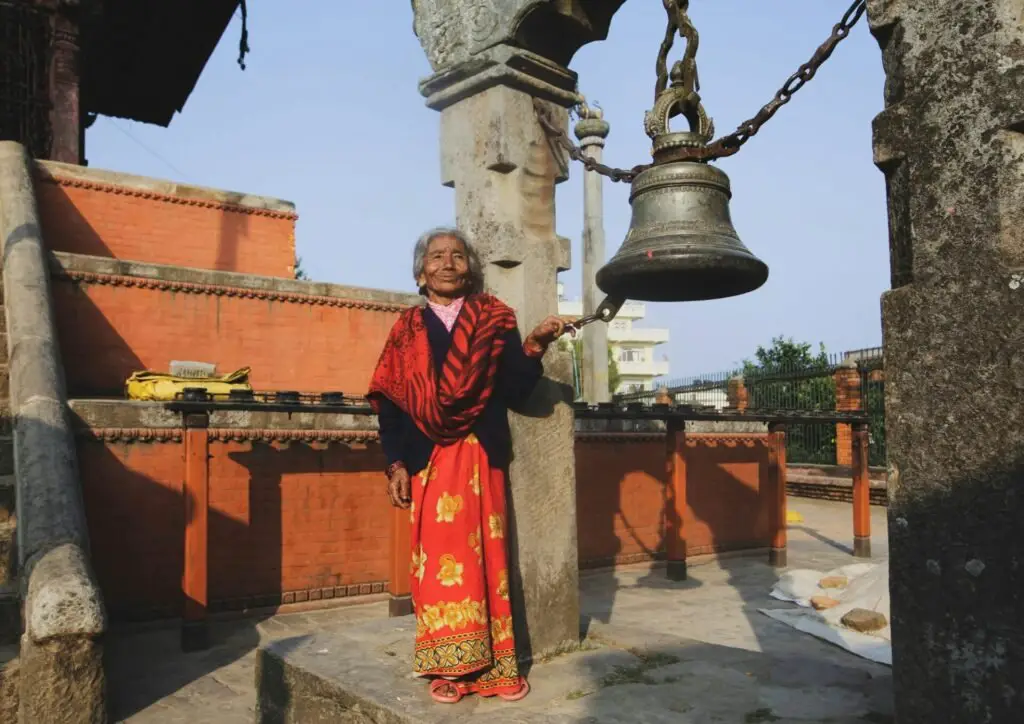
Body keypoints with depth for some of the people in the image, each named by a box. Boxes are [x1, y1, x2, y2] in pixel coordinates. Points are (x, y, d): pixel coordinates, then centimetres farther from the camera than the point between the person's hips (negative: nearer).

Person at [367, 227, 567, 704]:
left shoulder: (494, 320, 7)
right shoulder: (407, 329, 9)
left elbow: (514, 393, -1)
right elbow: (390, 401, 4)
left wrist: (532, 348, -15)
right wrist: (396, 463, -3)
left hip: (480, 456, 0)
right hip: (428, 460, 1)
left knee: (485, 555, 2)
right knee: (438, 557, 2)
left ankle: (493, 666, 11)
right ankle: (450, 666, 12)